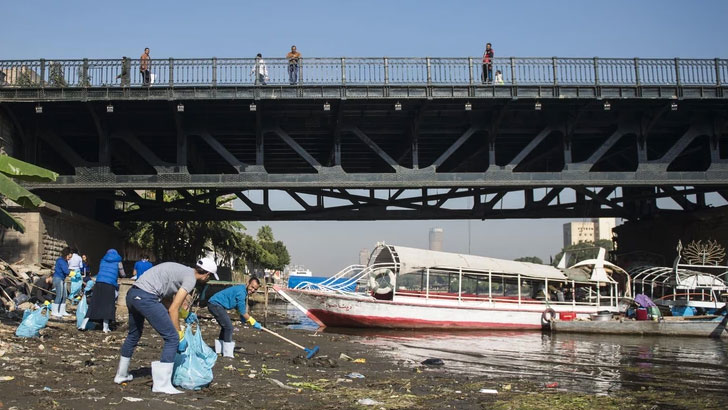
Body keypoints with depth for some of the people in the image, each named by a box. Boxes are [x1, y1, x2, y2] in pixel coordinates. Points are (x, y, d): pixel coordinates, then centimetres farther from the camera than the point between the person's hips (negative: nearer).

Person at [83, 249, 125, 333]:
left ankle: (84, 324, 3)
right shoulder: (117, 262, 10)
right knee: (108, 305, 3)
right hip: (110, 285, -3)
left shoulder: (103, 260, 19)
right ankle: (105, 327, 1)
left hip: (99, 283, 3)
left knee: (94, 304, 6)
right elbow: (122, 274, 17)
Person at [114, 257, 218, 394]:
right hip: (146, 297, -10)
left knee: (134, 335, 30)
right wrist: (180, 336, -1)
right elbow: (173, 309, -7)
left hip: (131, 294, 10)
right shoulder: (191, 278, -3)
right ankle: (162, 384, -6)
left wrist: (187, 315, 41)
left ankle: (121, 375, 44)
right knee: (172, 338, -6)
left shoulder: (182, 271, 23)